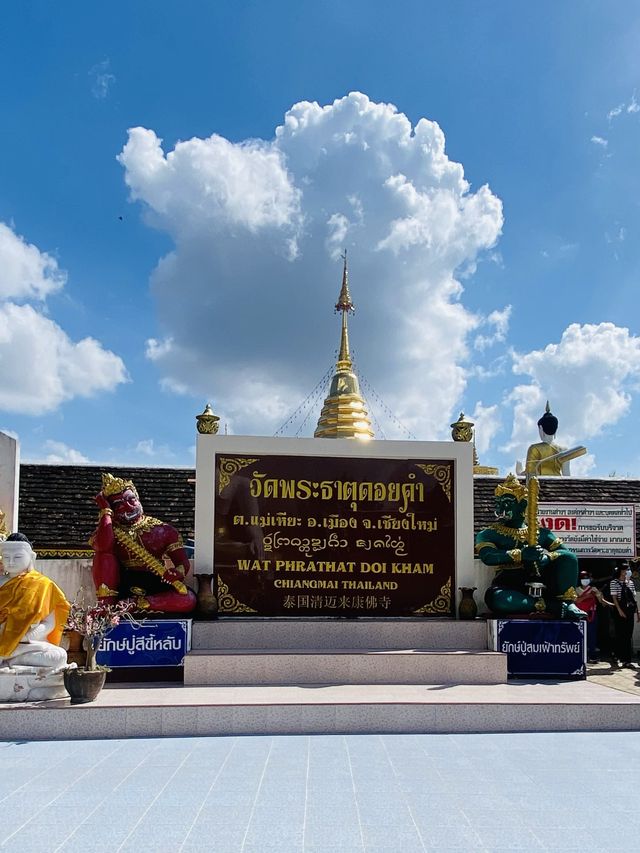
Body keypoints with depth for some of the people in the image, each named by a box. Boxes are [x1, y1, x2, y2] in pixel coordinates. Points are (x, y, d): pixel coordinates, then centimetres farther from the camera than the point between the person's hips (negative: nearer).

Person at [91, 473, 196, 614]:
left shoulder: (162, 529, 9)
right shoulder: (110, 529, 7)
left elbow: (183, 562, 1)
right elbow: (103, 546, -19)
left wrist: (178, 573, -24)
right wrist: (105, 510, -7)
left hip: (155, 588, 0)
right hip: (122, 587, 0)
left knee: (188, 600, -29)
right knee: (103, 554, -20)